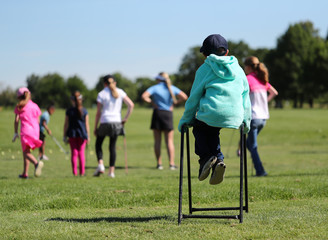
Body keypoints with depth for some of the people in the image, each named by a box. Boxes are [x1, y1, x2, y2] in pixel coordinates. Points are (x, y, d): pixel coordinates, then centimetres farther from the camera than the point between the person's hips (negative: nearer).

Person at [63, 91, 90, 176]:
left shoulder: (69, 111, -2)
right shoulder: (84, 111, -3)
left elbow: (66, 124, 0)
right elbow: (87, 124, -1)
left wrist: (64, 136, 6)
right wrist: (88, 136, 5)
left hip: (72, 134, 0)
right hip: (82, 134, 0)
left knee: (74, 153, 4)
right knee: (81, 153, 8)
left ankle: (75, 172, -2)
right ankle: (82, 172, 6)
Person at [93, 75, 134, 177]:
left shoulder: (102, 94, -1)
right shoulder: (120, 92, 6)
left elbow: (98, 112, -3)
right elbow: (131, 105, -1)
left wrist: (95, 127, 2)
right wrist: (126, 118, 5)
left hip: (105, 122, -3)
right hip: (117, 122, 3)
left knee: (98, 143, 15)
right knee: (112, 146, 11)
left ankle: (100, 164, -5)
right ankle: (112, 170, 6)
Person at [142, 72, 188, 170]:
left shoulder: (155, 88, -2)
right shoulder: (172, 88, 3)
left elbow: (144, 96, -16)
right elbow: (184, 97, -4)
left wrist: (152, 102, -2)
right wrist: (174, 102, 4)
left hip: (157, 113, -1)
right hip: (168, 114, 1)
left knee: (157, 141, 6)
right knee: (169, 141, 5)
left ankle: (159, 163, 3)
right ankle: (172, 163, -5)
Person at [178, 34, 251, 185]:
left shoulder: (205, 69, 8)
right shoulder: (238, 69, 20)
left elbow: (194, 97, 10)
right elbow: (245, 95, 23)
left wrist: (185, 120, 18)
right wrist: (246, 120, 31)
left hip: (211, 113, -4)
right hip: (234, 117, 4)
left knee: (199, 129, 25)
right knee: (212, 133, 29)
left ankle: (206, 157, 1)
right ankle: (218, 160, 4)